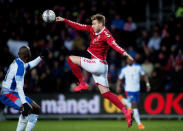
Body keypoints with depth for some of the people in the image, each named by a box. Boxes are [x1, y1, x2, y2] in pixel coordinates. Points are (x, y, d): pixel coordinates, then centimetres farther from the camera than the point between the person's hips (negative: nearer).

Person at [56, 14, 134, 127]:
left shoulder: (105, 34, -15)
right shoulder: (92, 30, 11)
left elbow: (113, 44, -32)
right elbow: (78, 26, 17)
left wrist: (124, 53, -48)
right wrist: (64, 20, 15)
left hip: (98, 64, -9)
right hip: (100, 67, 9)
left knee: (71, 59, -2)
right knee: (106, 93, 6)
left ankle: (82, 83, 6)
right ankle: (126, 111, 1)